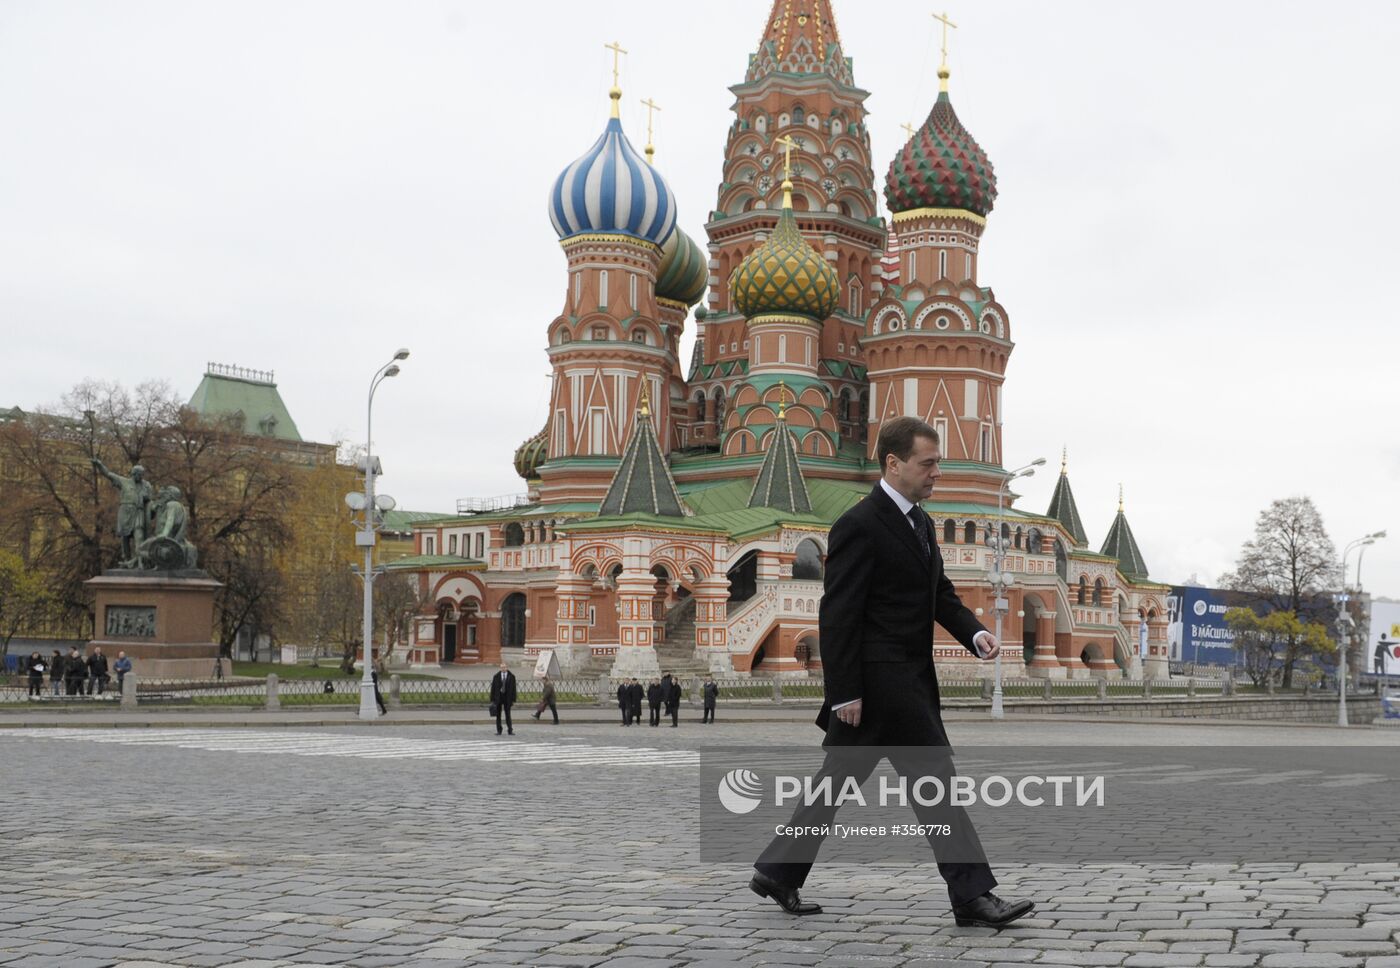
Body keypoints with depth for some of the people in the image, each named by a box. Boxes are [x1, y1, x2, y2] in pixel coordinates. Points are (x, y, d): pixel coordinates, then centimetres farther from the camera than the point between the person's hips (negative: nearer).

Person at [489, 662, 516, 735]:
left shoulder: (511, 676, 2)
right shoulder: (496, 677, 3)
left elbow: (513, 688, 1)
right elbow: (493, 688, 3)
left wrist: (513, 700, -4)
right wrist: (492, 700, -2)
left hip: (507, 697, -1)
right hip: (498, 697, 1)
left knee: (508, 714, -2)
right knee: (498, 715, 4)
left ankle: (510, 730, 0)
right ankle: (499, 731, 10)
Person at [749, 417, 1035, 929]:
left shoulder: (919, 522, 16)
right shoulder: (859, 526, -14)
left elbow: (942, 594, 18)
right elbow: (838, 614, -16)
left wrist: (975, 633, -2)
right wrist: (845, 692, -19)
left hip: (908, 678, 10)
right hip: (879, 680, -10)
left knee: (838, 779, 14)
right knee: (935, 780, -6)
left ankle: (778, 872, 23)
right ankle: (971, 895, 0)